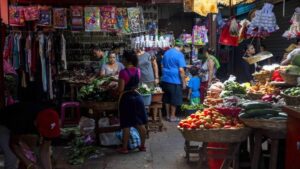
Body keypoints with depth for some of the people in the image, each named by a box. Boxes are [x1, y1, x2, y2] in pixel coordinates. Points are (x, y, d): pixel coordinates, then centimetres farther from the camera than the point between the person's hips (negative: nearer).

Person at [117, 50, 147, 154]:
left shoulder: (123, 72, -16)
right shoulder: (138, 71, 2)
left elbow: (121, 89, -17)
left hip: (126, 98, -5)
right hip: (137, 97, 5)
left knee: (126, 125, 3)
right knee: (141, 124, 11)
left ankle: (124, 148, 12)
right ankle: (142, 146, 20)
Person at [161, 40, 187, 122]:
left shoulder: (166, 52, 10)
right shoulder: (179, 54, -11)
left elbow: (162, 66, 18)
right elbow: (181, 70, -16)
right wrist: (184, 82, -9)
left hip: (165, 79, 7)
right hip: (175, 80, -7)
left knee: (167, 98, 15)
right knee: (174, 99, 5)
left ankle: (168, 115, 23)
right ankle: (172, 116, 12)